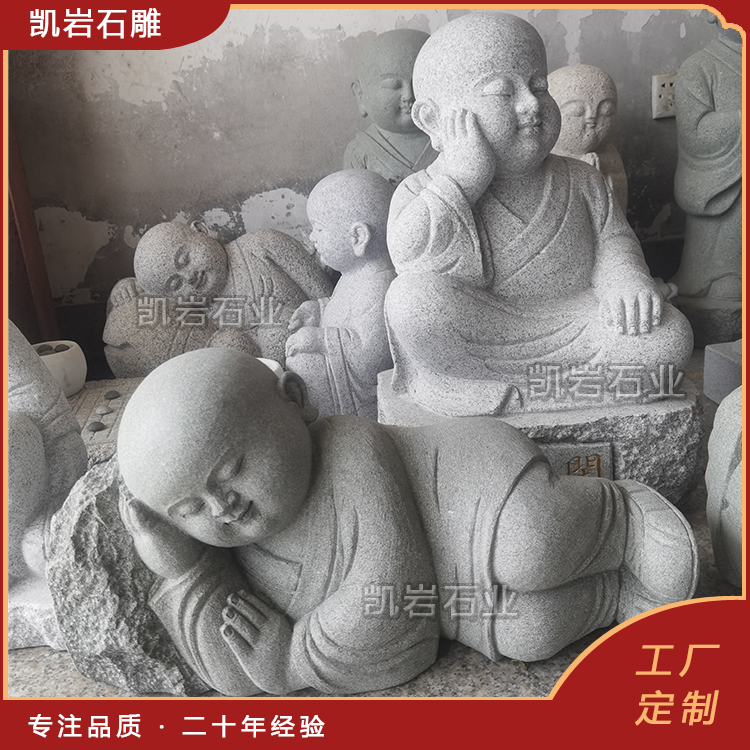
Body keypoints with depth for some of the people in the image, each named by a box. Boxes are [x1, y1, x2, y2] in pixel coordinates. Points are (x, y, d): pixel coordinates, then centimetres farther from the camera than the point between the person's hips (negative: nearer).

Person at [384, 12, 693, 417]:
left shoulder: (580, 180, 9)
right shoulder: (421, 192, -3)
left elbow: (611, 239, 16)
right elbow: (416, 261, -18)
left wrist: (623, 280, -7)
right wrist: (463, 180, -20)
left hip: (572, 327, 4)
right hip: (471, 342, -3)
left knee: (670, 336, -17)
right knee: (412, 298, -32)